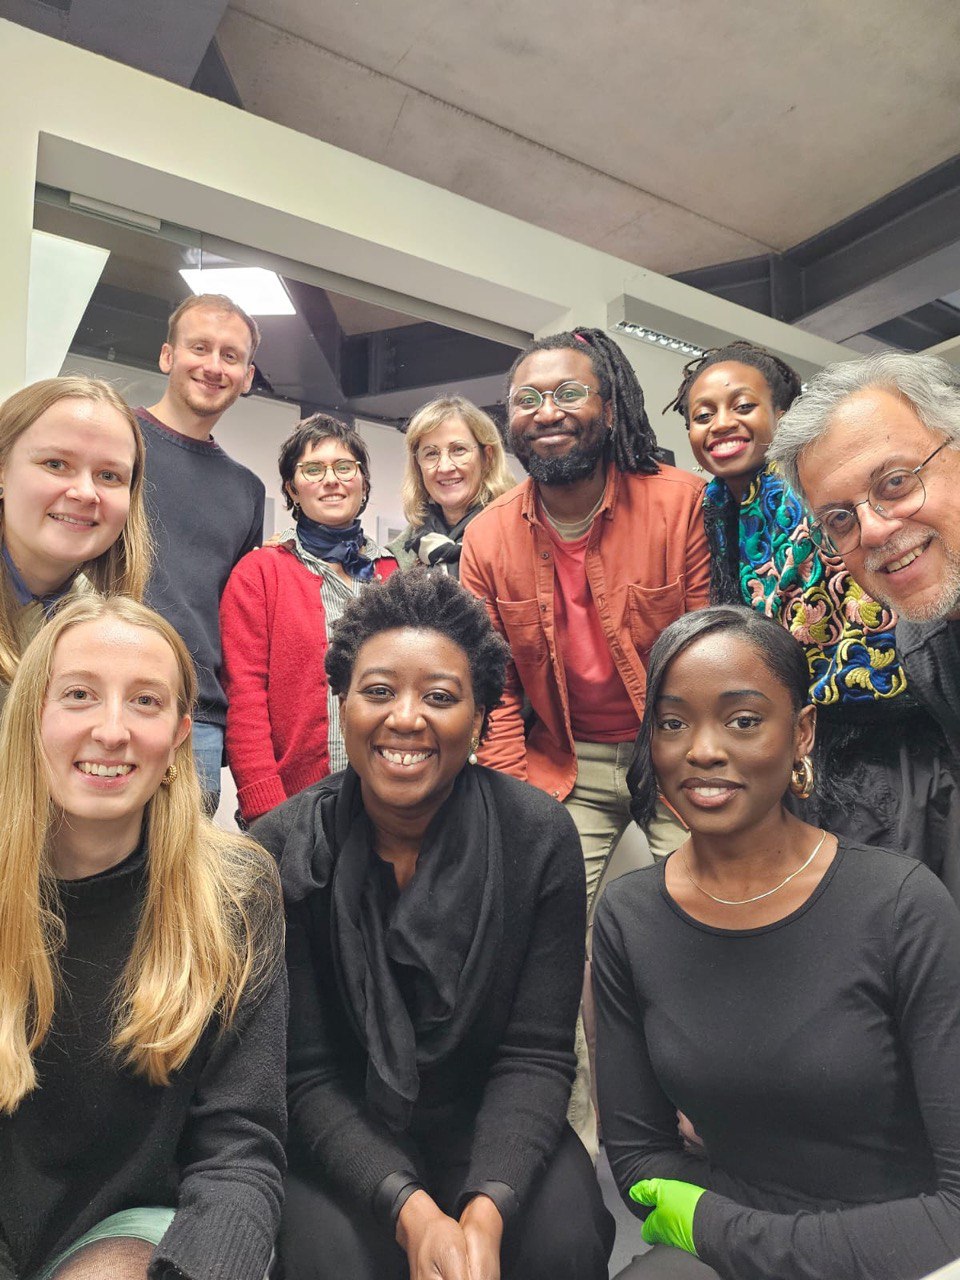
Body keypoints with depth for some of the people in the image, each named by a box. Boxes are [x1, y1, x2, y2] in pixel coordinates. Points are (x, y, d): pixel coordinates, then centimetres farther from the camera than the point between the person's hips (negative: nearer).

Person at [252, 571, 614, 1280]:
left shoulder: (540, 836, -14)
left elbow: (535, 1055, -11)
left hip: (489, 1125, 1)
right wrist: (412, 1211, -25)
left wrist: (486, 1211, -25)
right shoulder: (280, 851, -15)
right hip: (341, 1139, 0)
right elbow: (306, 1075, -13)